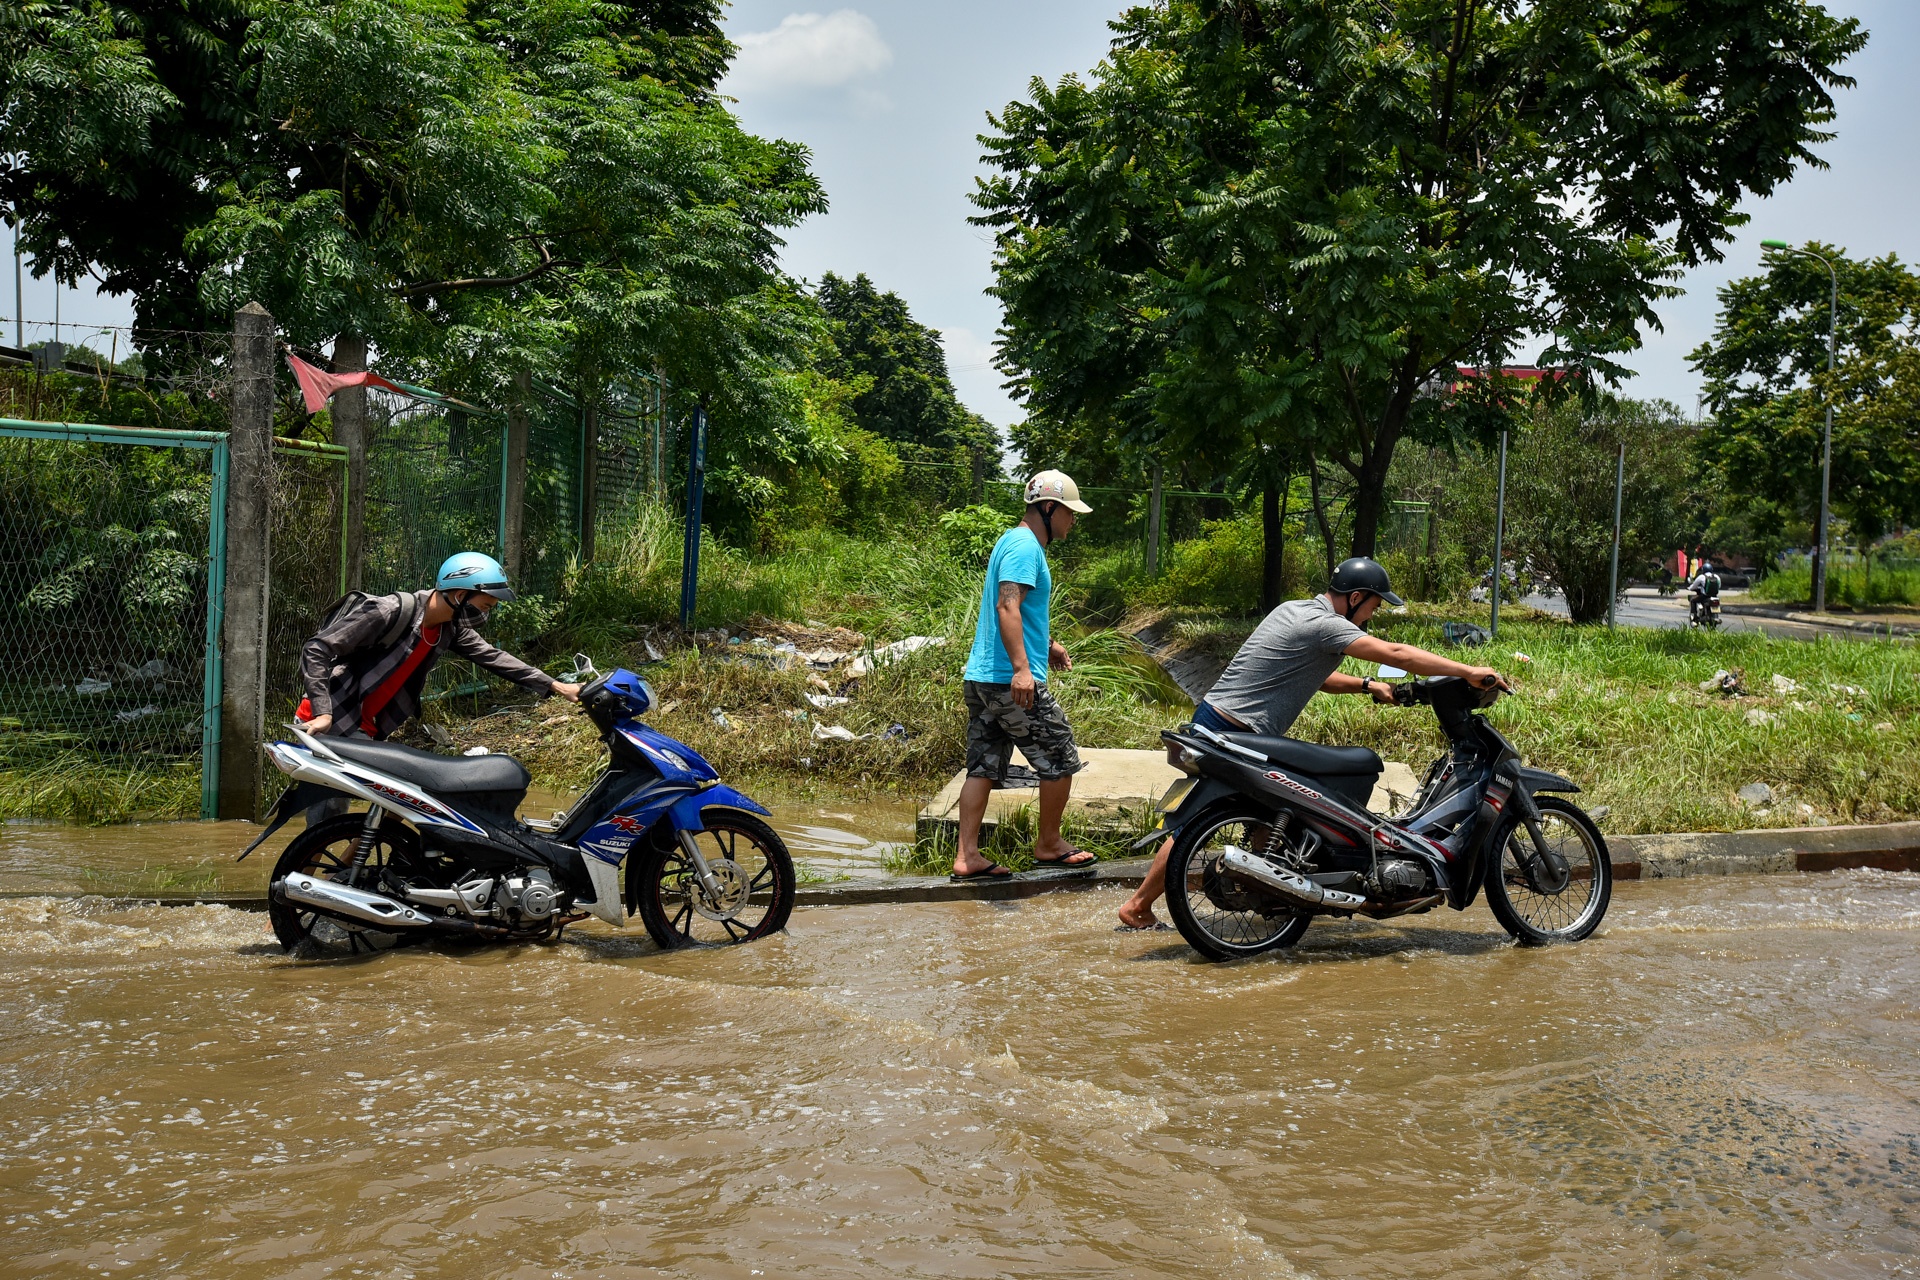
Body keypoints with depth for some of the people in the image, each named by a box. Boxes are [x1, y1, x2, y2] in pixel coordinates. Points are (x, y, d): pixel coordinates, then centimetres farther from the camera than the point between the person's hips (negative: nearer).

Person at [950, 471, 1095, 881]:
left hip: (980, 678, 10)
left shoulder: (1013, 541, 20)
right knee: (1061, 761, 3)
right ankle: (1049, 845, 16)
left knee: (983, 768, 8)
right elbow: (1007, 606, -25)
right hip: (1011, 680, -10)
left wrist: (1045, 644, 37)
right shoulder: (1026, 546, -12)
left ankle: (967, 857, 7)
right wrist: (1021, 668, -32)